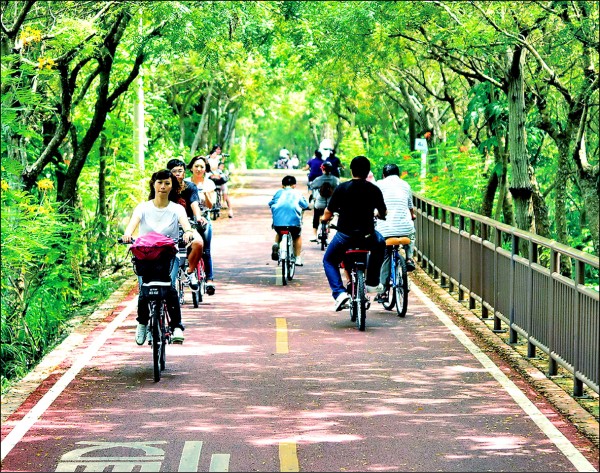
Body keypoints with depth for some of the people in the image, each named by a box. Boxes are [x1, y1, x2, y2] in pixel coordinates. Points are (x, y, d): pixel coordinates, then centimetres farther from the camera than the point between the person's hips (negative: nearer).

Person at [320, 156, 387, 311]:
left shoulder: (342, 188, -5)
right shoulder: (374, 190, 1)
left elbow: (327, 215, -2)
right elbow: (383, 214, 15)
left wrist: (324, 218, 23)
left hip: (345, 236, -2)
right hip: (367, 236, 2)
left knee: (329, 261, 22)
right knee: (380, 245, 36)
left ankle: (339, 292, 0)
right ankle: (373, 283, 33)